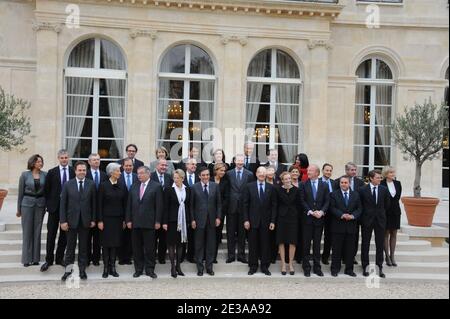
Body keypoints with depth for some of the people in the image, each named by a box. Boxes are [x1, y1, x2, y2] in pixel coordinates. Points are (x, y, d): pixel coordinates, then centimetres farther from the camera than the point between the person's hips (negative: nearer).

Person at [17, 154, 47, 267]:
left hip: (40, 204, 1)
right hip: (27, 203, -1)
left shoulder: (45, 175, 1)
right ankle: (27, 258, 10)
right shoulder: (25, 175, -2)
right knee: (27, 231, 2)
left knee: (37, 231, 6)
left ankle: (35, 258, 14)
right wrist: (19, 209, 4)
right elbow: (21, 192, 2)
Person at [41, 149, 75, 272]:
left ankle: (59, 258, 20)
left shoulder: (74, 172, 1)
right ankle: (49, 259, 12)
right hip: (54, 207, -1)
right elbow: (46, 190, 3)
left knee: (64, 234, 8)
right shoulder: (52, 172, 1)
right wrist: (48, 204, -1)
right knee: (51, 234, 3)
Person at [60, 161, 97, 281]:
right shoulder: (68, 185, 0)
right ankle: (68, 269, 19)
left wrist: (93, 219, -1)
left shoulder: (91, 184, 1)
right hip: (72, 220, -1)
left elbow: (94, 203, 2)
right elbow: (63, 204, -1)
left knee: (84, 246, 9)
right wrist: (63, 220, -6)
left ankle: (82, 269, 19)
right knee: (70, 246, 7)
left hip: (85, 220, 1)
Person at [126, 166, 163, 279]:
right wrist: (128, 220, 3)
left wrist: (158, 221, -9)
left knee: (149, 248, 2)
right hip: (135, 222, 4)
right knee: (136, 248, 9)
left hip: (149, 222, -4)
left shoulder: (156, 187, -2)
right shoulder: (134, 187, 11)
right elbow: (129, 205, 10)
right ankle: (138, 269, 19)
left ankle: (149, 269, 13)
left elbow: (159, 205, -5)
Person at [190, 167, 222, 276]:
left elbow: (219, 203, 6)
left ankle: (209, 267, 19)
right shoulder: (194, 187, -1)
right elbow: (191, 205, 0)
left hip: (212, 219, 2)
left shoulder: (215, 186, 3)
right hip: (199, 220, -1)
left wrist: (218, 217, -1)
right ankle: (200, 268, 17)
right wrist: (192, 219, -5)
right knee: (199, 245, 6)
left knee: (211, 245, 7)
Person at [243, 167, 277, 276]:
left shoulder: (271, 188, 3)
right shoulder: (249, 187, 1)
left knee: (265, 245, 6)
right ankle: (253, 266, 18)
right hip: (253, 221, -1)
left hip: (266, 221, 1)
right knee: (252, 245, 6)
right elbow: (245, 204, 0)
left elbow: (274, 205, 3)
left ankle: (265, 266, 18)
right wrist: (246, 220, -6)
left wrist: (272, 221, -2)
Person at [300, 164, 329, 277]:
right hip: (307, 218, -1)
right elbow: (302, 201, -4)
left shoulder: (324, 185, 5)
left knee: (317, 244, 8)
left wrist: (322, 211, -13)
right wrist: (310, 212, -14)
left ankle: (317, 267, 17)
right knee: (306, 244, 4)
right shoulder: (304, 185, 0)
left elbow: (327, 201, 2)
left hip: (319, 218, 1)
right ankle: (306, 267, 13)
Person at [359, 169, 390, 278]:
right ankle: (365, 267, 16)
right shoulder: (362, 190, -5)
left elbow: (387, 204, 11)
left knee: (380, 245, 5)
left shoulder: (384, 190, 1)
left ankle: (379, 268, 13)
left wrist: (380, 213, 12)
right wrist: (366, 213, 2)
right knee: (365, 244, 6)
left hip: (380, 220, 2)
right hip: (367, 219, -2)